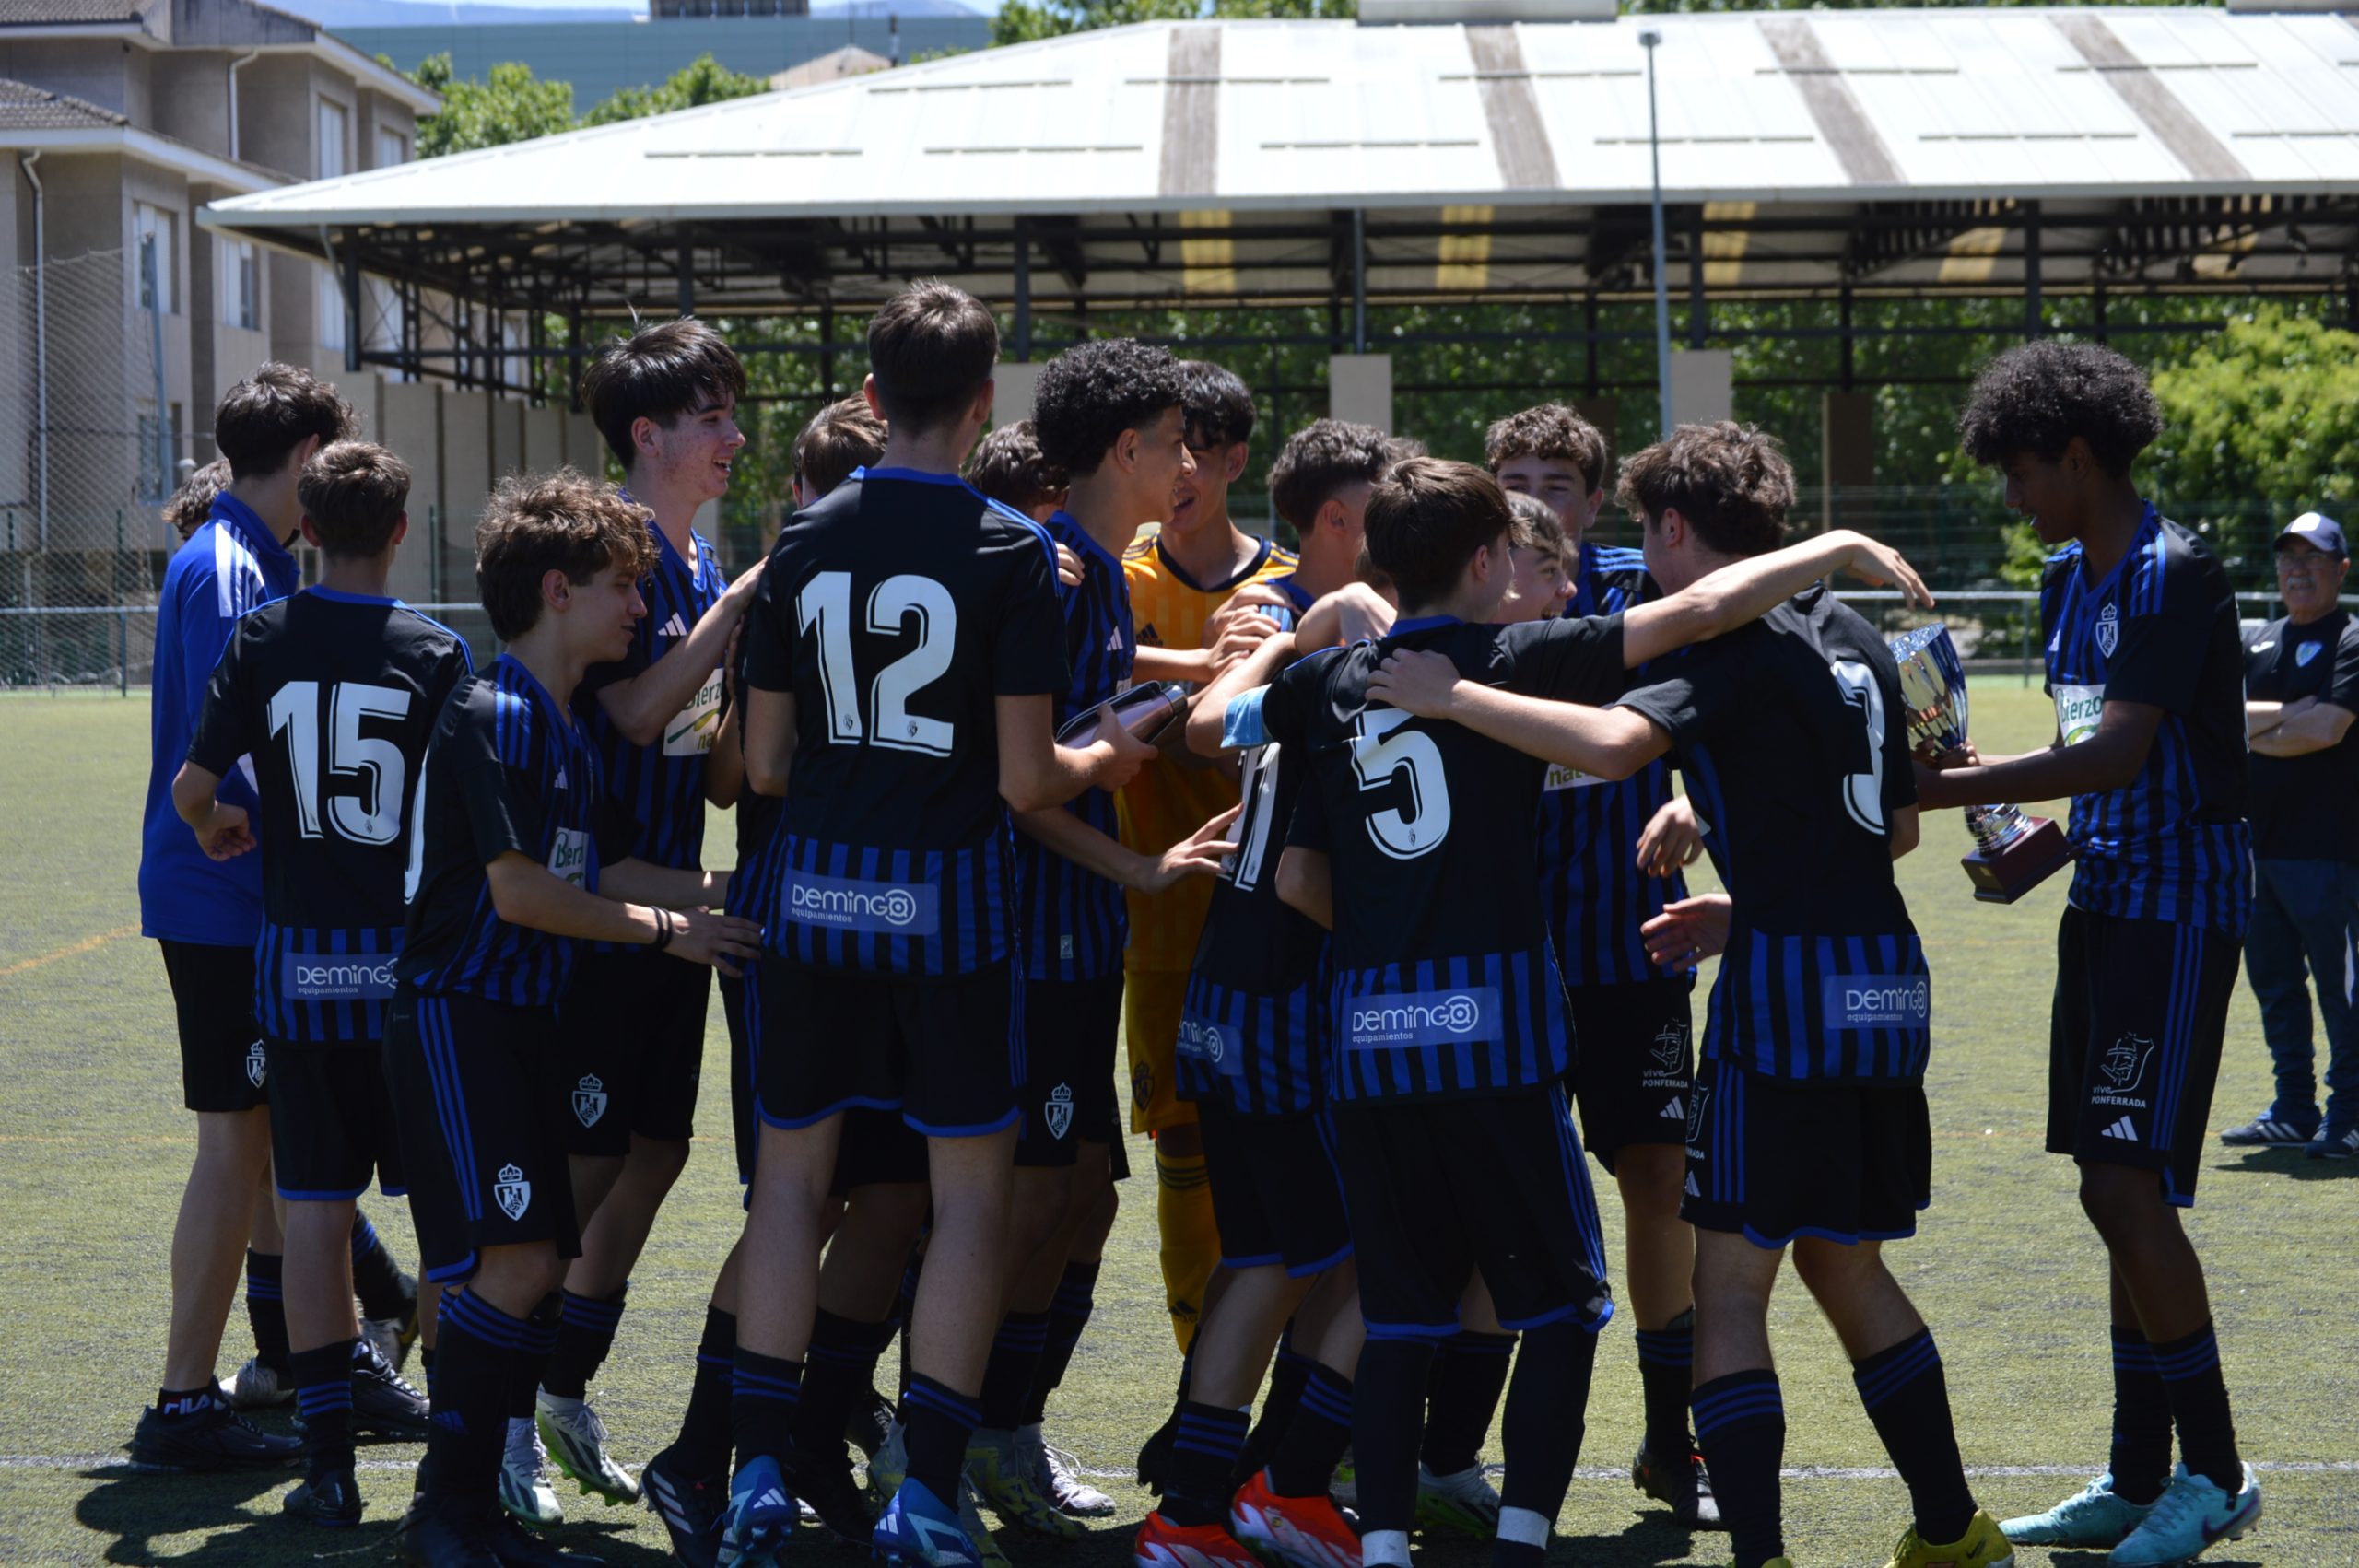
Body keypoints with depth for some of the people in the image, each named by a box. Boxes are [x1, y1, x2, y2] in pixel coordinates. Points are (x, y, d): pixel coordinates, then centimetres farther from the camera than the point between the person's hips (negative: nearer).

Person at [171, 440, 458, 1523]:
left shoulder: (264, 640, -1)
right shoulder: (435, 653, -4)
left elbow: (190, 787, -3)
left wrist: (218, 829, 20)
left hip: (298, 957, 1)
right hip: (412, 957, -1)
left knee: (312, 1205, 3)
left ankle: (330, 1455, 1)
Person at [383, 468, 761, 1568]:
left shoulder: (565, 728, 15)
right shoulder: (491, 715, -13)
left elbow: (602, 873, 17)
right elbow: (516, 890, -18)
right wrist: (668, 930, -10)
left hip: (527, 1020, 9)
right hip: (457, 1015, -9)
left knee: (535, 1267, 6)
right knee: (513, 1259, -17)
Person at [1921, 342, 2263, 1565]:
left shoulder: (2175, 574, -15)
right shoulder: (2067, 579, 13)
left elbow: (2120, 753, -25)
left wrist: (1954, 790, -23)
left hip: (2180, 905, -9)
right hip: (2106, 900, 9)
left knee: (2124, 1184, -14)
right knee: (2122, 1196, 10)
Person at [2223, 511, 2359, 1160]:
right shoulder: (2258, 643, 18)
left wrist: (2253, 730, -4)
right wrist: (2288, 713, -9)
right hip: (2260, 839, 7)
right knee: (2274, 979, 11)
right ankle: (2294, 1111, 18)